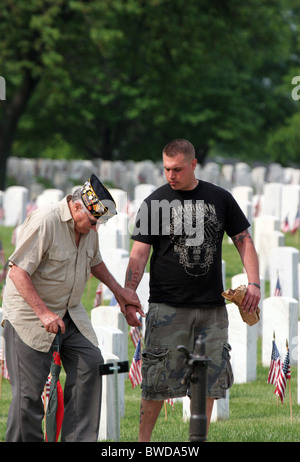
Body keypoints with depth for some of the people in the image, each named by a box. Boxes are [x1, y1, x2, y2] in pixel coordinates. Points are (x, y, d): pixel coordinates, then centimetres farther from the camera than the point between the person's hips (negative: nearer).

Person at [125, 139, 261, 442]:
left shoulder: (219, 198, 8)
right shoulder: (154, 203, 1)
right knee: (158, 380, -5)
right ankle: (143, 439, 7)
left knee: (210, 377, 4)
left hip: (212, 307, 3)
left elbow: (243, 240, 12)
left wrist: (253, 282, 0)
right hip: (168, 306, -3)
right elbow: (139, 253, -3)